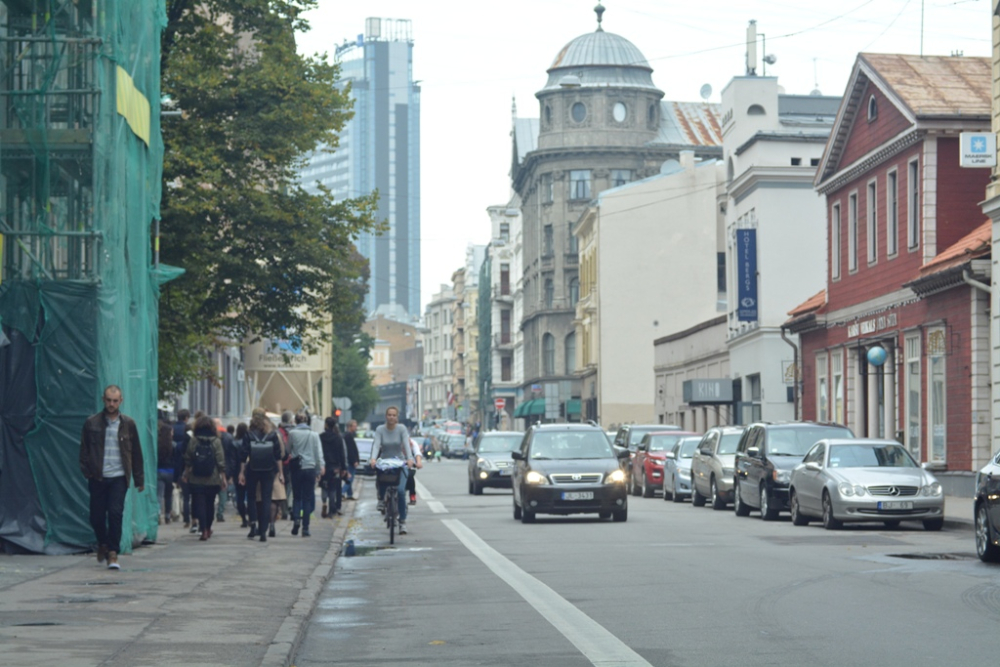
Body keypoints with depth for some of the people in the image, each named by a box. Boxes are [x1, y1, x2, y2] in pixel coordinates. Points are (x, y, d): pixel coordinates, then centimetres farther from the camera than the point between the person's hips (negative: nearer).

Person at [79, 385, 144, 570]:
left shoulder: (128, 424, 7)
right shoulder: (92, 423, 5)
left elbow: (136, 453, 11)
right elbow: (84, 449, 9)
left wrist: (139, 479, 10)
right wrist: (86, 470, -5)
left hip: (119, 478, -1)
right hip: (98, 478, 1)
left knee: (115, 513, -12)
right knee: (96, 516, 4)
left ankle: (113, 553, -5)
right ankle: (103, 544, 32)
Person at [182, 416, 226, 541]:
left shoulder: (193, 441, -2)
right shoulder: (216, 441, -4)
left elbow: (187, 460, 2)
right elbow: (221, 461, -6)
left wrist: (186, 474, 14)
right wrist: (223, 477, 0)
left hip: (196, 479, -1)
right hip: (212, 480, 1)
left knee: (199, 504, -1)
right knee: (210, 503, 16)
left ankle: (204, 530, -13)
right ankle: (208, 528, 29)